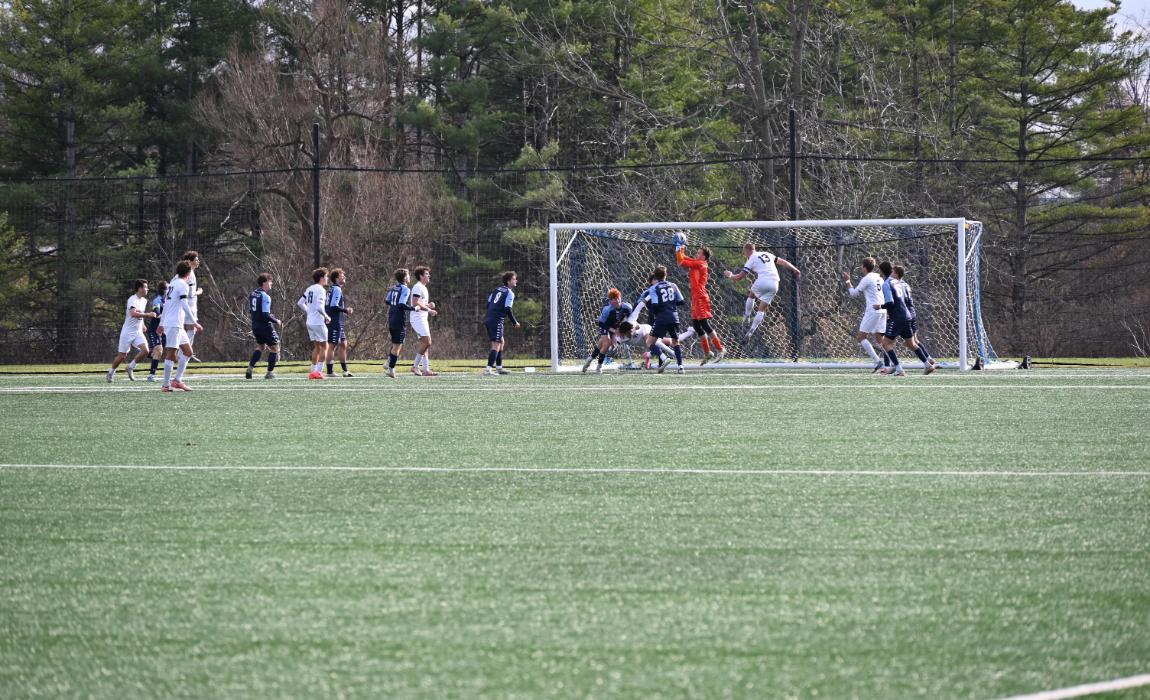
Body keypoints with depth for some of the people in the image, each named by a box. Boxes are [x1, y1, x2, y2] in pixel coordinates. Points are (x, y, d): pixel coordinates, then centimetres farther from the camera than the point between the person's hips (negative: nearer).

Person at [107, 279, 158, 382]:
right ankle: (111, 372, 25)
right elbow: (133, 313, -34)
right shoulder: (132, 299, -17)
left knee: (145, 350, -16)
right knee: (122, 356, 0)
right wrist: (148, 315, -33)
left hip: (138, 332, 6)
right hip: (127, 332, -6)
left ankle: (131, 367, 4)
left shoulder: (144, 301, 9)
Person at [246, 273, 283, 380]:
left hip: (255, 326, 8)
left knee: (260, 346, 25)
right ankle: (270, 373, 4)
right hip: (265, 326, -8)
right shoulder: (265, 296, -19)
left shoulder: (252, 294, 7)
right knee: (274, 347, 5)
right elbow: (265, 315, -24)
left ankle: (250, 367, 14)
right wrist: (276, 321, -10)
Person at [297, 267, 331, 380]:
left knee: (317, 347, 16)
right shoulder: (321, 290, -15)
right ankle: (319, 371, -6)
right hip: (318, 322, -8)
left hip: (310, 322, 8)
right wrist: (326, 317, -9)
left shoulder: (309, 289, 10)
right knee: (324, 346, 0)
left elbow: (300, 303, 15)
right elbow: (319, 307, -24)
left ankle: (313, 371, 15)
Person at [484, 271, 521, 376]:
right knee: (496, 345, -11)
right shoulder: (509, 293, -6)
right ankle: (488, 369, -20)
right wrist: (515, 322, -3)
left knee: (501, 342, 21)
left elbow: (488, 303, 18)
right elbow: (508, 309, -13)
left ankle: (499, 368, 26)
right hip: (497, 320, -9)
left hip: (488, 319, 9)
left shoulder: (497, 289, 17)